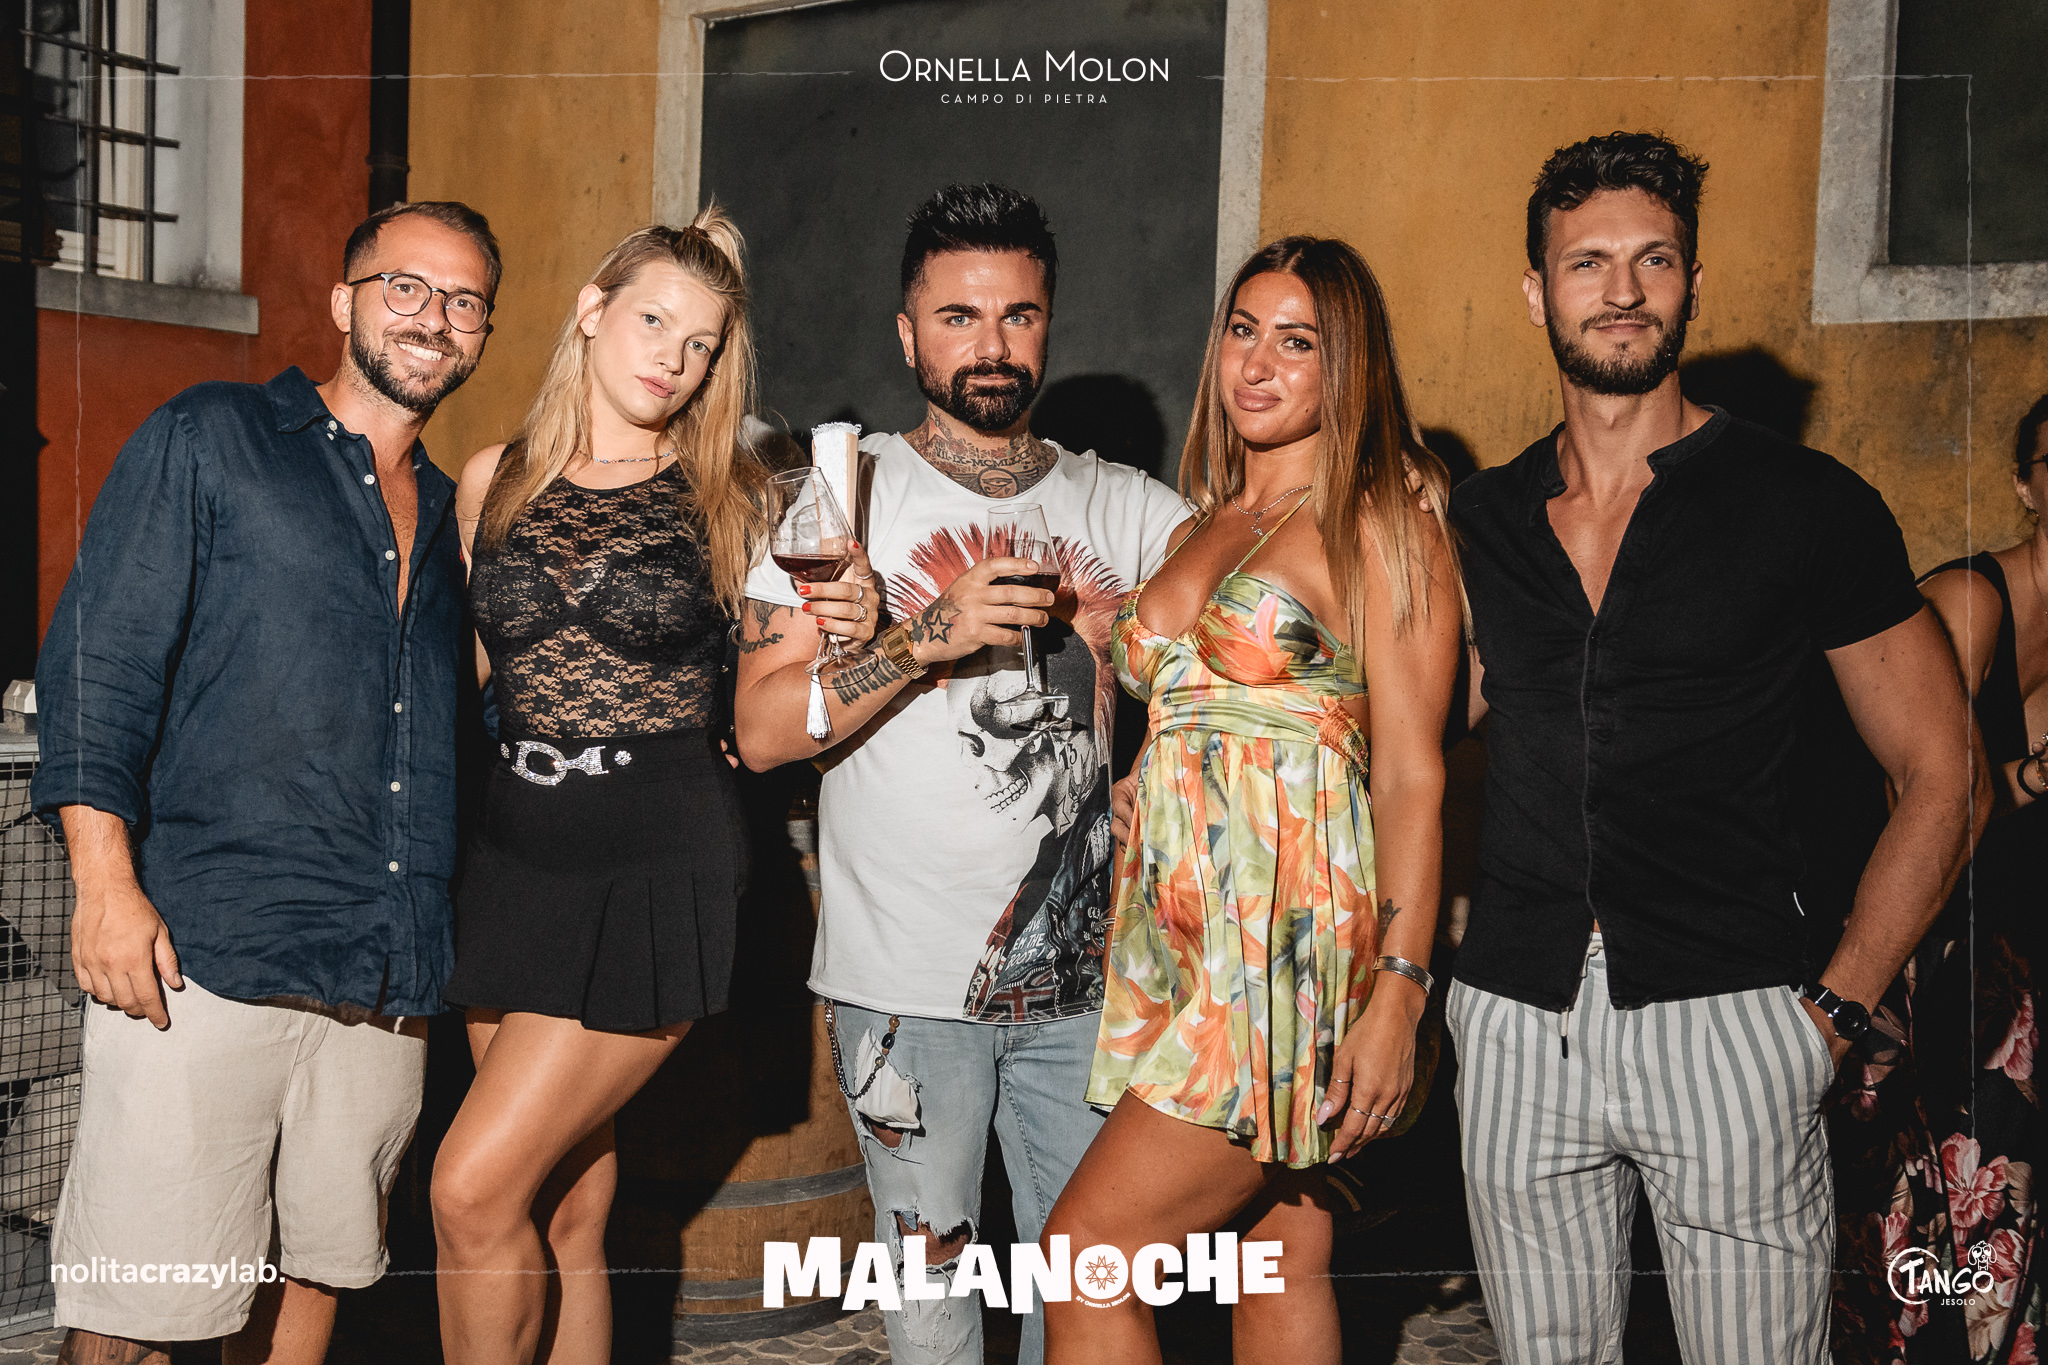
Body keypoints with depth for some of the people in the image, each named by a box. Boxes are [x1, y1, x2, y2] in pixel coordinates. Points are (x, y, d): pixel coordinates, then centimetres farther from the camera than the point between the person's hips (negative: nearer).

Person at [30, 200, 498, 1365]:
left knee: (317, 1270, 12)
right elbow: (97, 662, -2)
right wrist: (107, 883, -11)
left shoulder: (453, 518, 20)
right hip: (204, 956, -5)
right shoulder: (210, 440, 5)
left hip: (387, 979, 5)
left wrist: (448, 942, 16)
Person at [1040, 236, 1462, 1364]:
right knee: (1280, 1258, 9)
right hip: (1180, 934, 6)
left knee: (1090, 1246, -9)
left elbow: (1411, 775, -9)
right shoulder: (1204, 528, 19)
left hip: (1293, 939, -6)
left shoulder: (1381, 527, -3)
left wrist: (1397, 997, -14)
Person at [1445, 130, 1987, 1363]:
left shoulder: (1809, 506, -1)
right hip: (1517, 1021, 3)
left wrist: (1836, 1009, -5)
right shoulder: (1481, 521, 9)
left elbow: (1942, 778, 2)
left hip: (1723, 1022, -3)